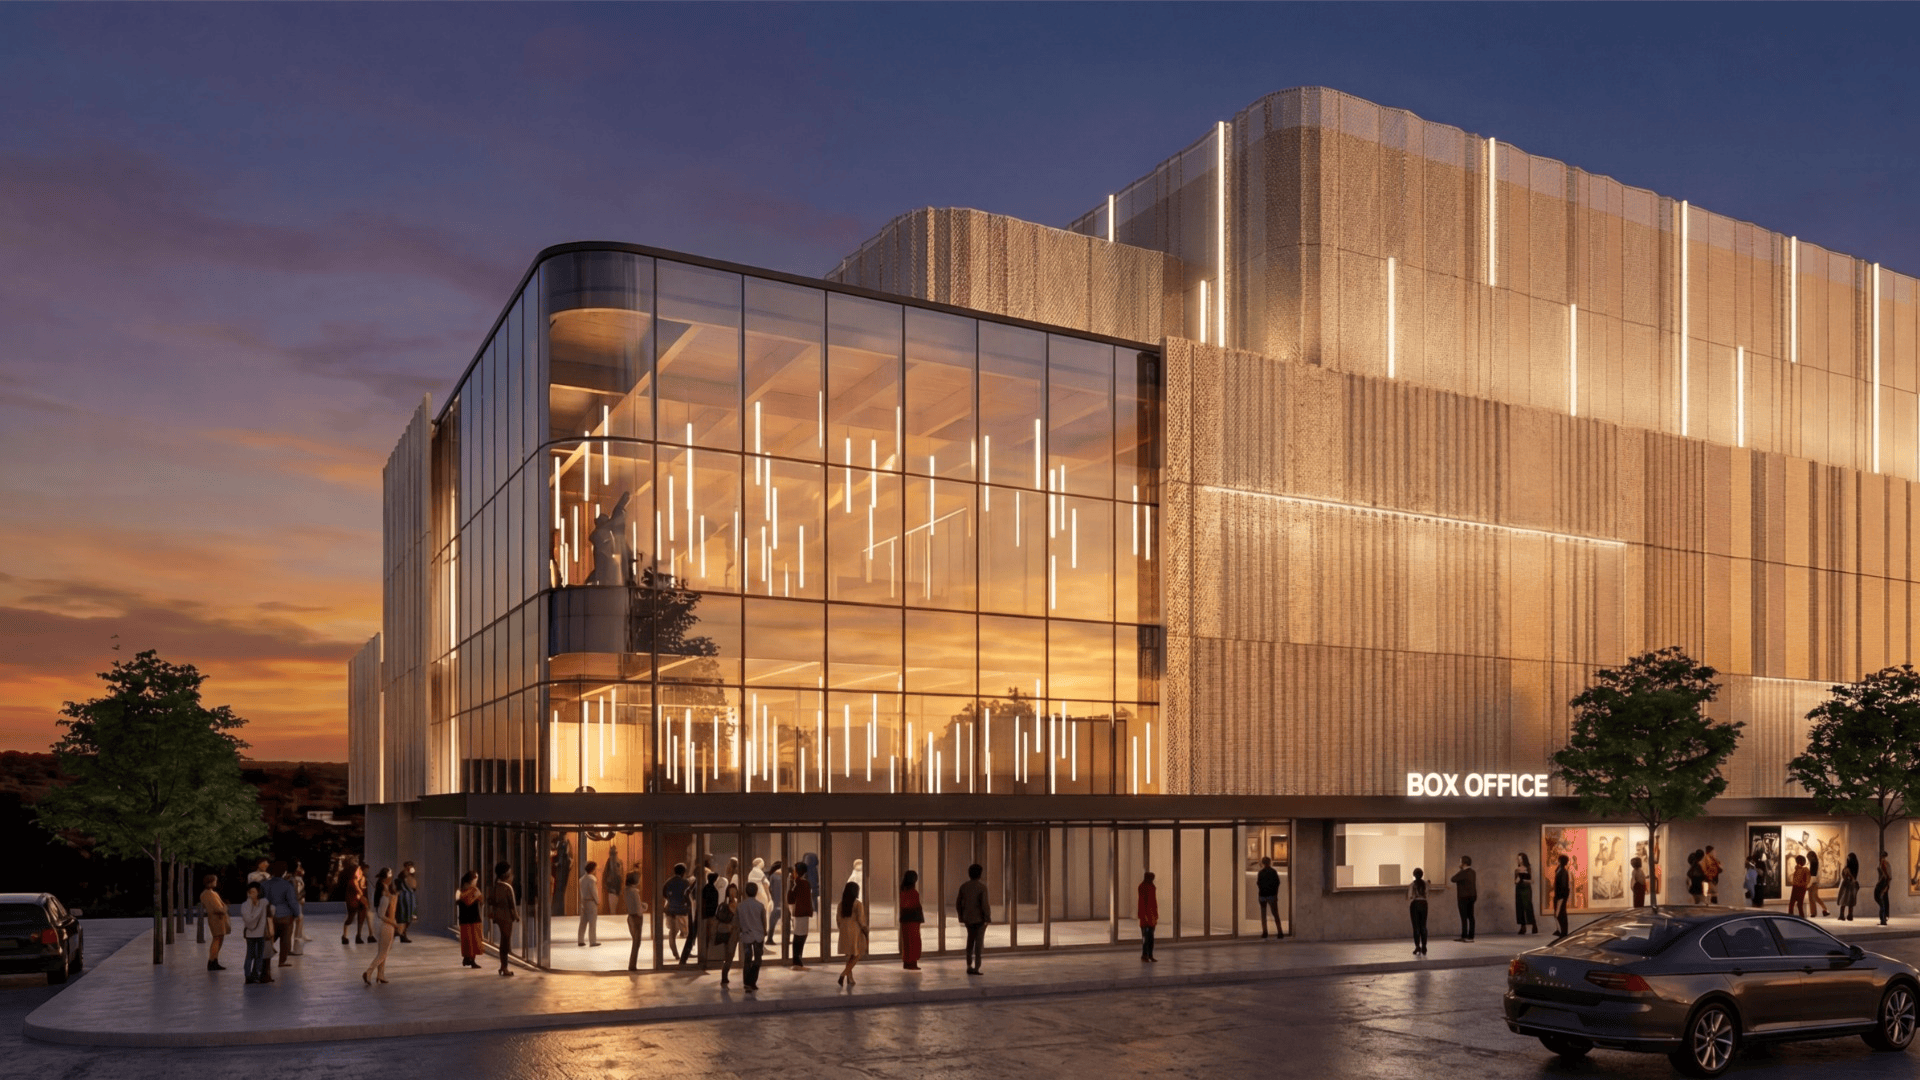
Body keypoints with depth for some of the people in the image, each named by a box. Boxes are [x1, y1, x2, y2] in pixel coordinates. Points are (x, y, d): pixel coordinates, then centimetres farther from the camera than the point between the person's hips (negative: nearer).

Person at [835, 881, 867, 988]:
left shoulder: (841, 904, 4)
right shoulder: (858, 904, -11)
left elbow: (839, 919, 7)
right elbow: (861, 921, -13)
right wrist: (865, 931, -2)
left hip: (844, 931, 6)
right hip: (855, 932, -6)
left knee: (849, 956, 17)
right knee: (856, 956, 2)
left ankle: (850, 979, 17)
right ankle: (843, 974, -15)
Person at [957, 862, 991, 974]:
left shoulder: (964, 886, 2)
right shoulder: (982, 886, -13)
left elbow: (958, 903, 5)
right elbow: (984, 903, -19)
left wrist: (961, 917, 14)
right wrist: (987, 918, -10)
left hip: (968, 919, 5)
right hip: (980, 918, -5)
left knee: (970, 941, 18)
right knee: (979, 942, 1)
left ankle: (969, 966, 18)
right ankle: (976, 967, -3)